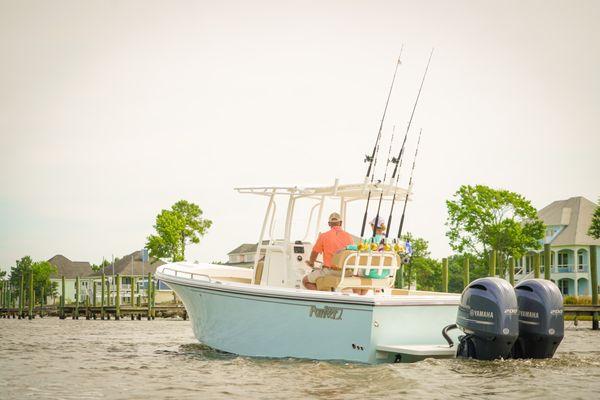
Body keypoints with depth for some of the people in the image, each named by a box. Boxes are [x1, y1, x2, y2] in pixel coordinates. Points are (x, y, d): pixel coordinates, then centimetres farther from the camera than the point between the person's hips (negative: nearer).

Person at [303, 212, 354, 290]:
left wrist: (311, 263, 27)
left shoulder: (323, 236, -4)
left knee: (305, 280, 12)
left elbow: (314, 253, 4)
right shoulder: (348, 236, 5)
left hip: (329, 271, -4)